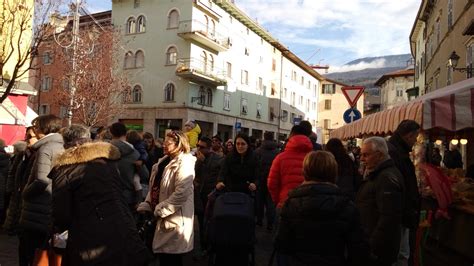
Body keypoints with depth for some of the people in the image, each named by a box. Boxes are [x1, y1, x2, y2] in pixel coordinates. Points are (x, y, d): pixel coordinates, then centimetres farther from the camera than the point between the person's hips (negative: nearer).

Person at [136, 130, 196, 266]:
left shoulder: (184, 163, -17)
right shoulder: (164, 161, 12)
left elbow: (181, 193, -26)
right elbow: (154, 186, 14)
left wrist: (160, 210, -19)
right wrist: (147, 205, 2)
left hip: (174, 218, -8)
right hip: (162, 216, 9)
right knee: (162, 254, 19)